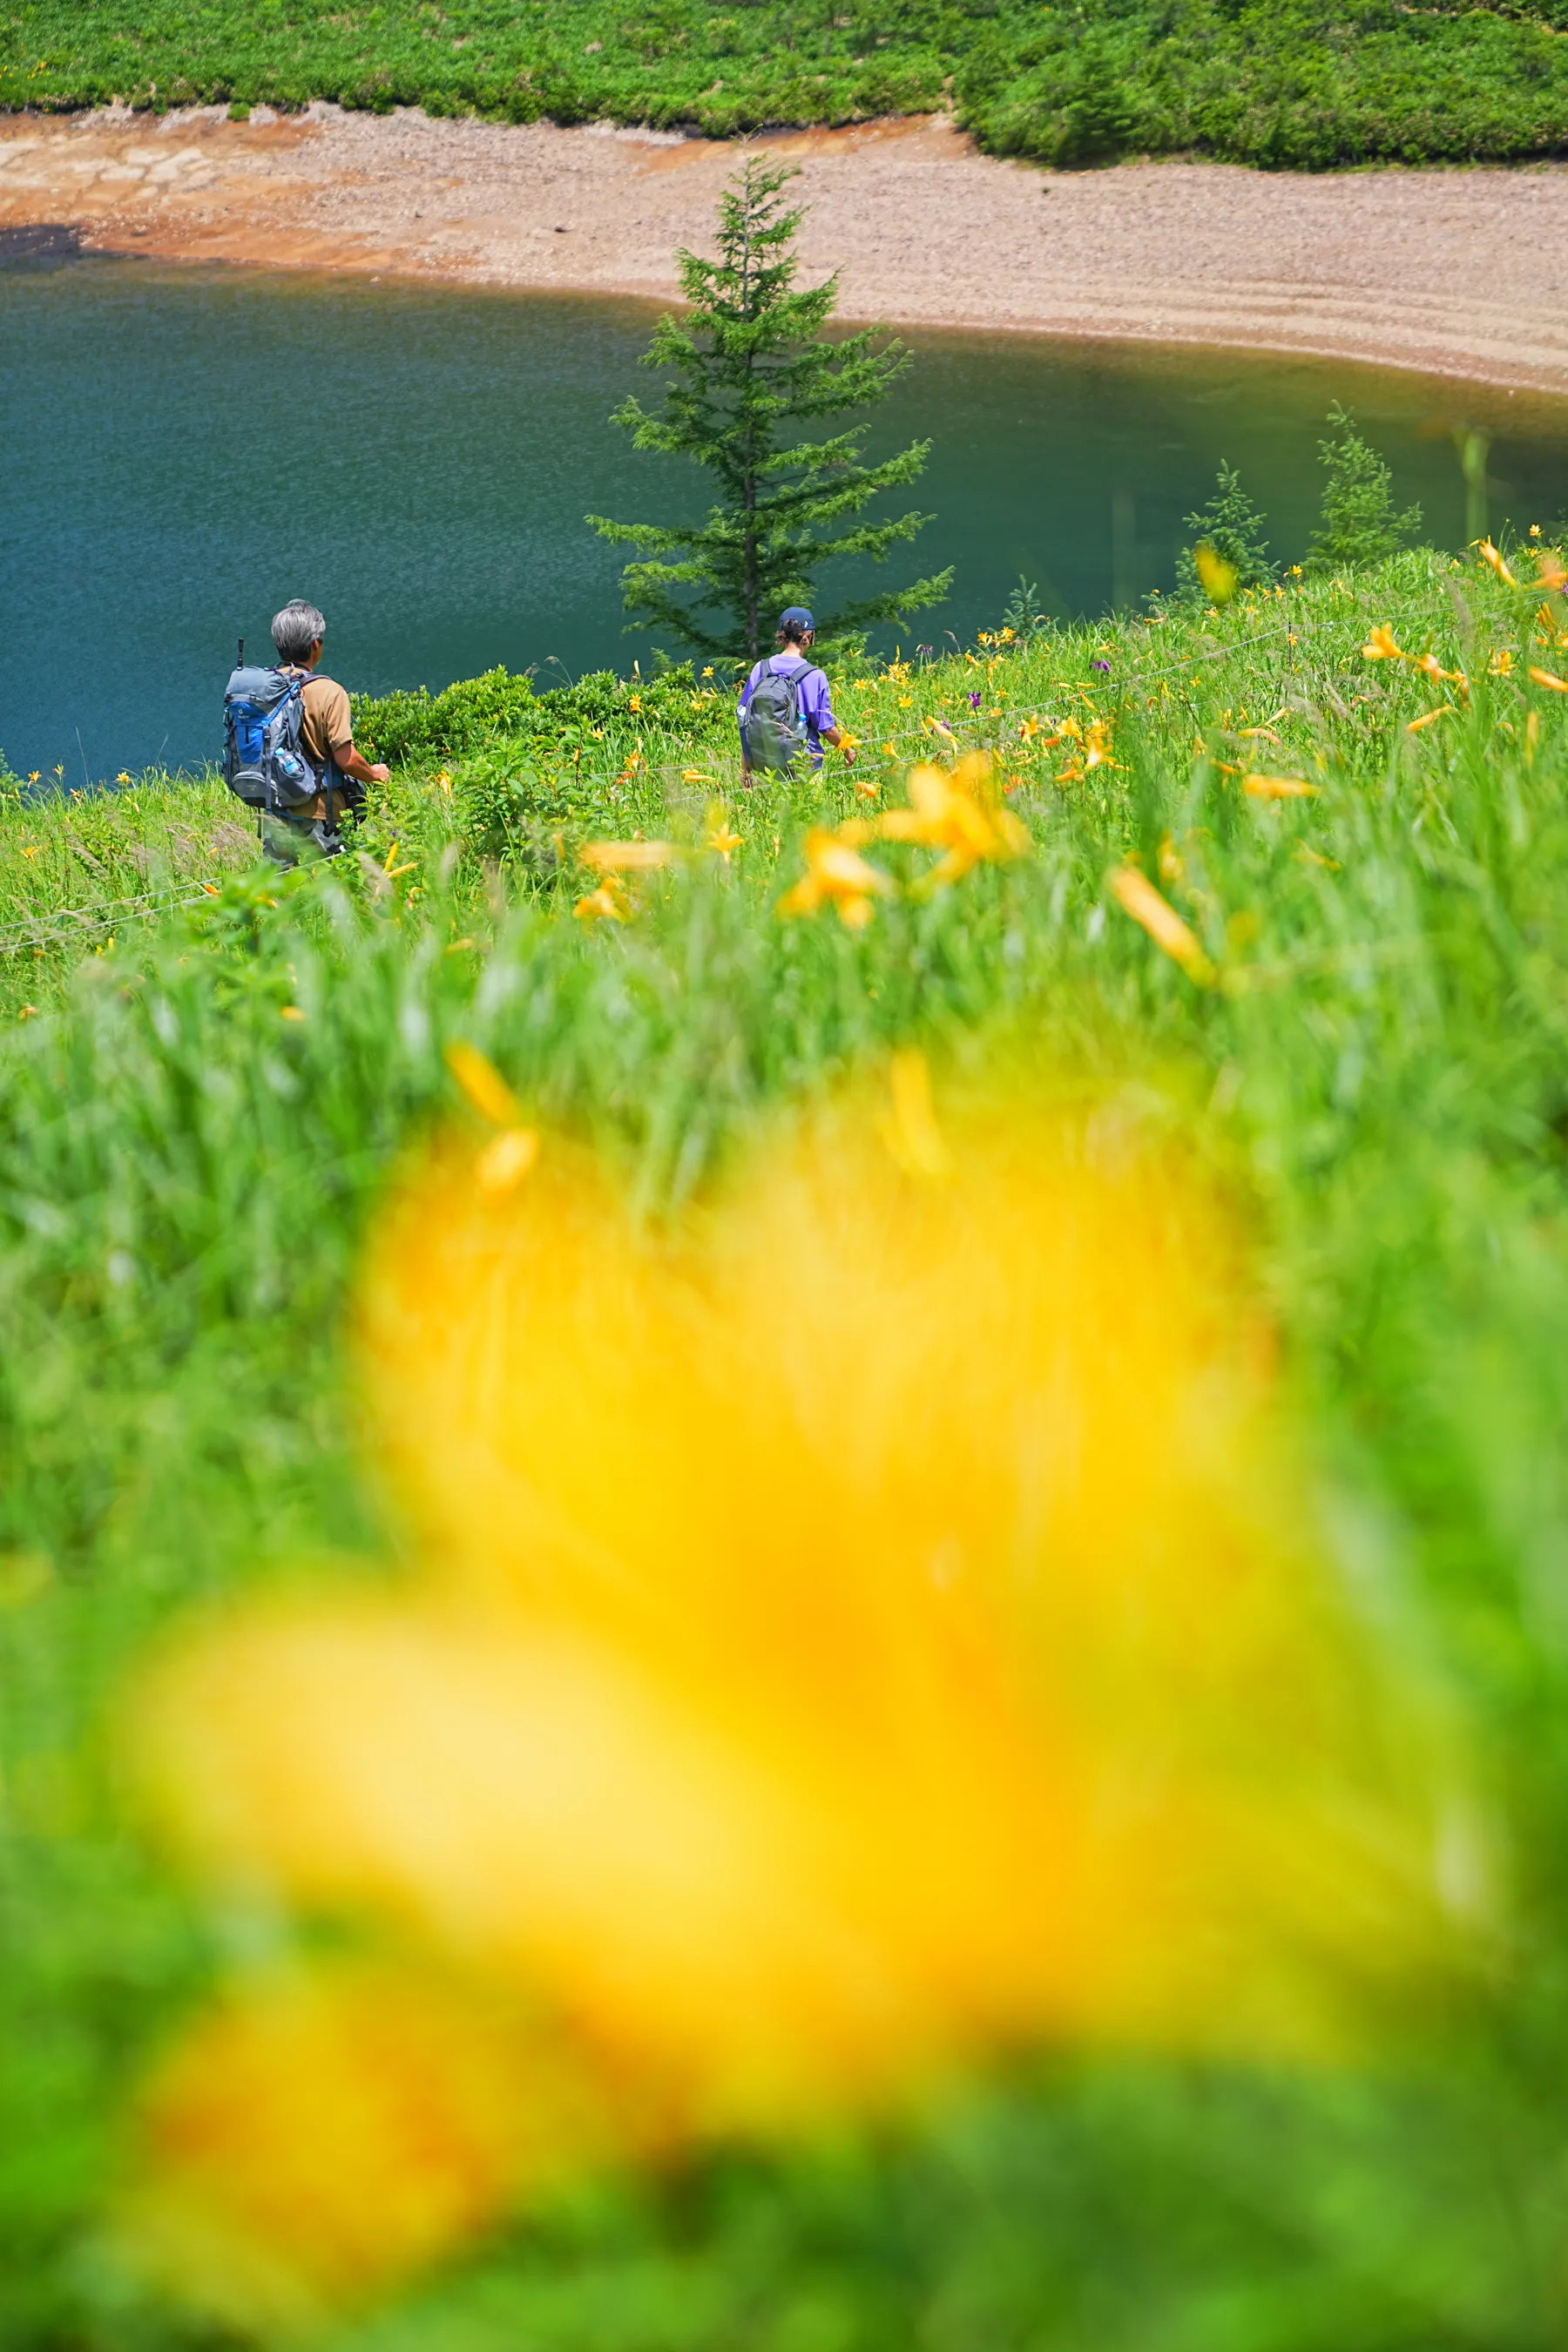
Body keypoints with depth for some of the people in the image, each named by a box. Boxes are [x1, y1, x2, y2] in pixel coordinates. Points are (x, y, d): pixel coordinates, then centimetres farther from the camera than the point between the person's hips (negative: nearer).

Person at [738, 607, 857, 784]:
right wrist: (847, 751, 14)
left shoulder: (760, 670, 0)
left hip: (765, 762, 3)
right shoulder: (814, 676, -10)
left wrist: (745, 768, 10)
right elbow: (827, 728, -6)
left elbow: (745, 720, 3)